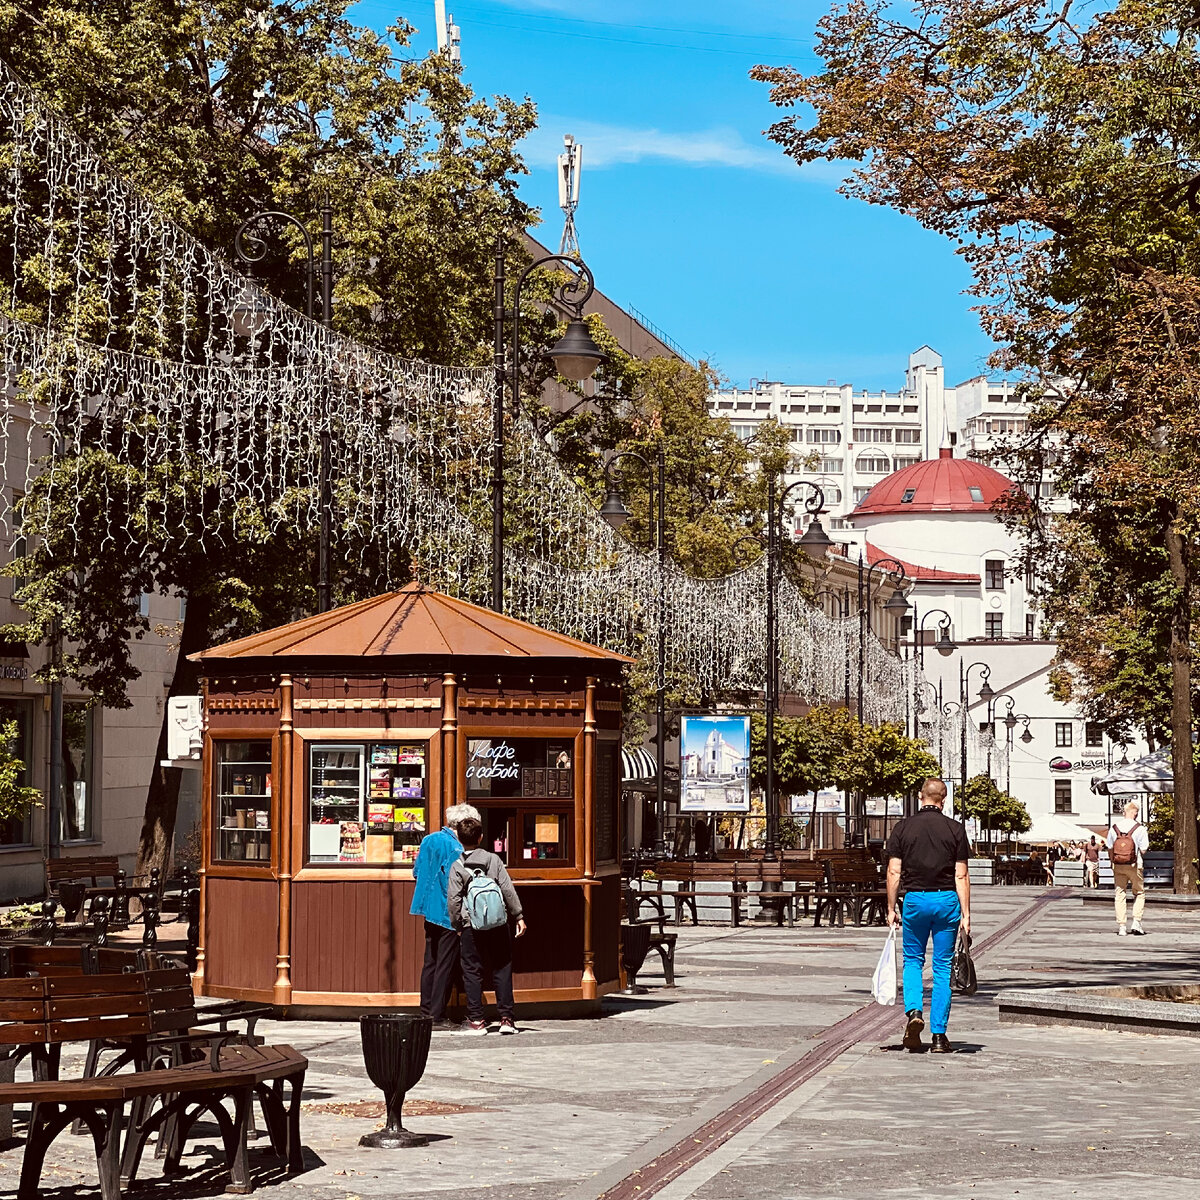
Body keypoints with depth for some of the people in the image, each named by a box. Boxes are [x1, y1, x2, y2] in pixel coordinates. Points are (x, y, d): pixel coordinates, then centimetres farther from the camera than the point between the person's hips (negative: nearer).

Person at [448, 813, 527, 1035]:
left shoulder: (457, 867, -2)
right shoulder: (493, 859, 3)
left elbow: (454, 900, -5)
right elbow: (508, 890, 0)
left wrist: (457, 926, 5)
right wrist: (518, 916, 4)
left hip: (471, 927, -2)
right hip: (498, 924, 2)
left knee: (472, 973, 5)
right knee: (501, 971, 8)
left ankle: (476, 1021, 2)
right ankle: (507, 1018, 6)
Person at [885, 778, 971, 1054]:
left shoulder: (904, 827, 0)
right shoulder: (955, 829, -1)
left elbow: (893, 872, -1)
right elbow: (961, 876, -4)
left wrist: (891, 909, 6)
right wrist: (966, 914, -1)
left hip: (915, 899, 0)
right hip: (947, 900, 0)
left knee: (913, 960, 17)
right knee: (943, 967, 6)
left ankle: (913, 1011, -7)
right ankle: (939, 1035, 5)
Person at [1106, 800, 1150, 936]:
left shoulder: (1115, 827, 1)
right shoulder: (1140, 828, -9)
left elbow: (1110, 848, 6)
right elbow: (1143, 850, -9)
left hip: (1118, 865, 2)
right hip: (1134, 866, -2)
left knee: (1119, 894, 7)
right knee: (1139, 893, 14)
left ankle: (1121, 927, 4)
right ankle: (1136, 921, 2)